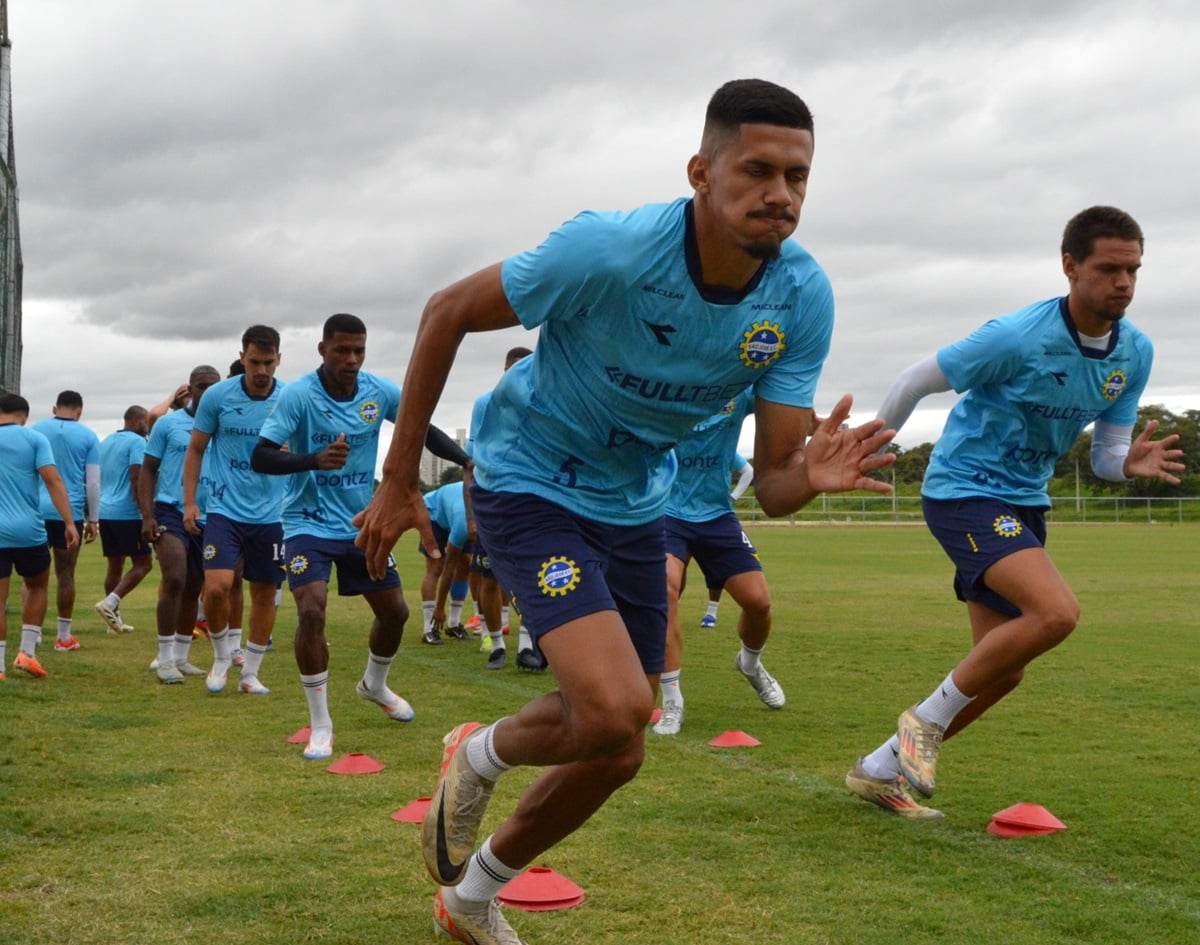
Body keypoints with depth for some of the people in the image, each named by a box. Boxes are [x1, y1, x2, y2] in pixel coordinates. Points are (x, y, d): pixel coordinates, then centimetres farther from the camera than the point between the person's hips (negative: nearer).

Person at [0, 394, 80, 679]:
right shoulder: (34, 438, 0)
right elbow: (52, 480, -9)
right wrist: (69, 523, -11)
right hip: (29, 530, -1)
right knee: (36, 587, 21)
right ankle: (27, 652, 13)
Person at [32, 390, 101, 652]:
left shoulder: (35, 431, 8)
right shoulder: (87, 437, 3)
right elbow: (93, 482, 2)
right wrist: (93, 519, 8)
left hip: (36, 511, 1)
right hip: (70, 513, -1)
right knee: (65, 574, 6)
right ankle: (63, 637, 12)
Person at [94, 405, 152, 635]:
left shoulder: (106, 441, 17)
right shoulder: (136, 442, -8)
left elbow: (97, 478, 21)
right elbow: (136, 480, -18)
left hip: (105, 512, 8)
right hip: (127, 513, -8)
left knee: (114, 565, 11)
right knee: (142, 564, -2)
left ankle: (114, 618, 11)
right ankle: (110, 603, -17)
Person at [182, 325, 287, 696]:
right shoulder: (217, 396, -5)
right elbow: (195, 449, 6)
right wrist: (189, 502, 1)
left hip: (271, 514, 1)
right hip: (225, 509, -1)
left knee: (265, 593, 6)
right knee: (217, 586, -15)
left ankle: (250, 673, 22)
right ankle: (221, 656, 12)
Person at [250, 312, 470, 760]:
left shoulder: (380, 392, -7)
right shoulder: (298, 395, -19)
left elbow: (425, 431, 5)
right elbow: (260, 458, -24)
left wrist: (469, 462, -13)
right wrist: (314, 459, -42)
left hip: (362, 522, 5)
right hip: (310, 523, -5)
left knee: (395, 610, 11)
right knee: (311, 610, -23)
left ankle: (374, 685, 42)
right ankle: (320, 724, -8)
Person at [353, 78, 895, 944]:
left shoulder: (803, 297, -17)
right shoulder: (608, 251, -30)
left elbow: (770, 484, -13)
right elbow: (447, 313, -16)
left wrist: (812, 475, -39)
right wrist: (399, 479, -13)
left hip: (633, 505, 6)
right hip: (529, 484, -6)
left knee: (615, 750, 11)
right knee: (616, 710, -26)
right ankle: (480, 758, 10)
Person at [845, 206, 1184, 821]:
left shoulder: (1135, 353, -2)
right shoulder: (1018, 338, -22)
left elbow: (1105, 455, 2)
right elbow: (914, 382, -11)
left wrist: (1132, 464, -22)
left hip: (1023, 503, 8)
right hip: (963, 490, -8)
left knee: (1001, 672, 8)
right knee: (1057, 612, -28)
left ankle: (881, 769, 23)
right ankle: (928, 719, -9)